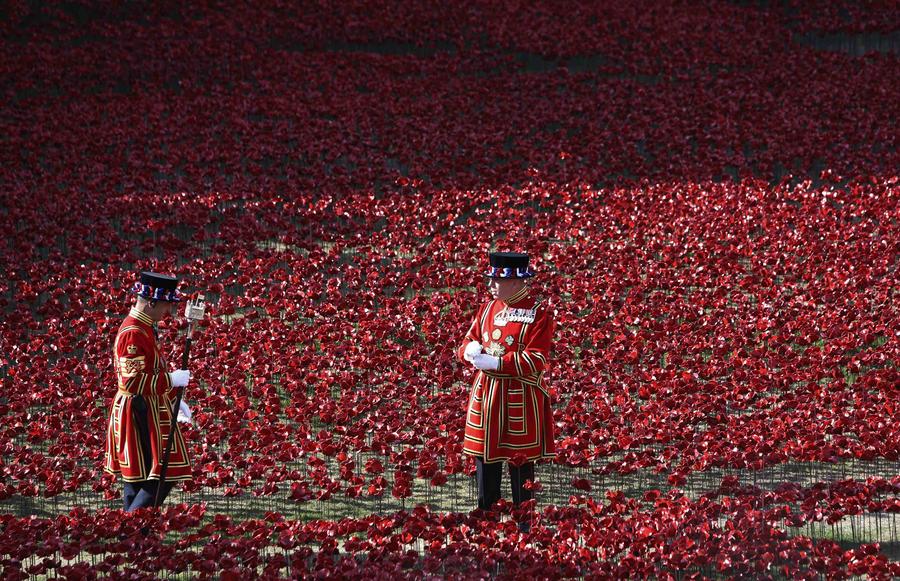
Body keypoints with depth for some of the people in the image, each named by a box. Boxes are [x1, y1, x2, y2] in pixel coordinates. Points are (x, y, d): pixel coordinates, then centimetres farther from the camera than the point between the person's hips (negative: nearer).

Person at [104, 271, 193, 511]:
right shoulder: (133, 334, -20)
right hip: (141, 416, -11)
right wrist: (171, 380, -20)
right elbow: (132, 381, -25)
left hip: (140, 412, 11)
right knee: (160, 481, -9)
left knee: (136, 483, 13)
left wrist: (171, 399, 19)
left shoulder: (143, 327, 12)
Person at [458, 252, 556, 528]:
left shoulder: (538, 314, -11)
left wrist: (495, 362, -22)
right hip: (485, 393, 6)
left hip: (519, 399, -6)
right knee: (485, 462, 10)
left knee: (520, 464, 3)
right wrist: (470, 350, -9)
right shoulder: (488, 308, 9)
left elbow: (536, 360, -17)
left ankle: (523, 529, 12)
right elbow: (469, 341, 15)